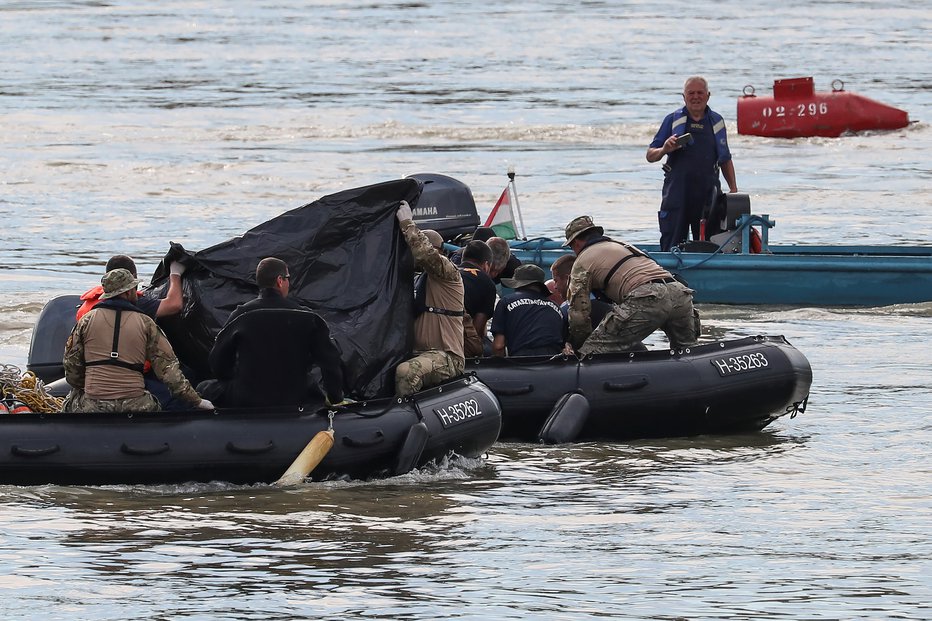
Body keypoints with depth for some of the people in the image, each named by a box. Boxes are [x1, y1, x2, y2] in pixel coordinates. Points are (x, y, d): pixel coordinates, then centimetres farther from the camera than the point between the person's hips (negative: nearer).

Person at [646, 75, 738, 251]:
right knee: (671, 244, -5)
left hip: (707, 194, 2)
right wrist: (664, 150, -18)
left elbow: (725, 159, 18)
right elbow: (650, 156, 4)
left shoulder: (716, 122, 11)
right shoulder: (673, 120, 5)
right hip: (677, 191, -2)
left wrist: (733, 189, 10)